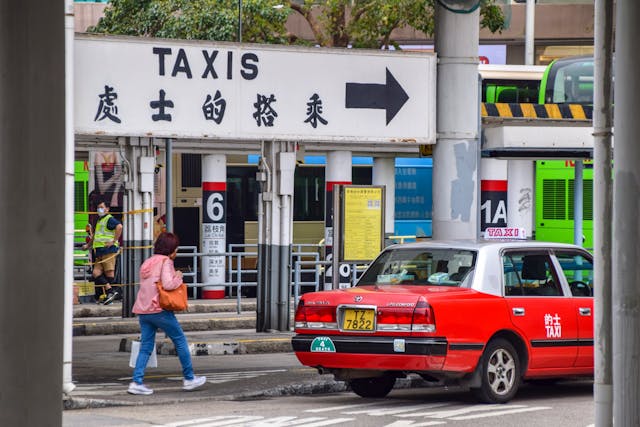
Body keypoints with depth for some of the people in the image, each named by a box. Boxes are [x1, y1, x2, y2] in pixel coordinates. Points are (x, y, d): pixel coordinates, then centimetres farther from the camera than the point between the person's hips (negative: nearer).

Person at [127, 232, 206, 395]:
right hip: (159, 309, -7)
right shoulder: (165, 261, -8)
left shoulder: (148, 262, 17)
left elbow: (147, 284, 16)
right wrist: (178, 277, -1)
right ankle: (189, 379, 15)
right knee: (180, 341, 8)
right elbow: (168, 284, -20)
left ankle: (137, 382, -5)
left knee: (146, 347, 7)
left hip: (142, 311, 7)